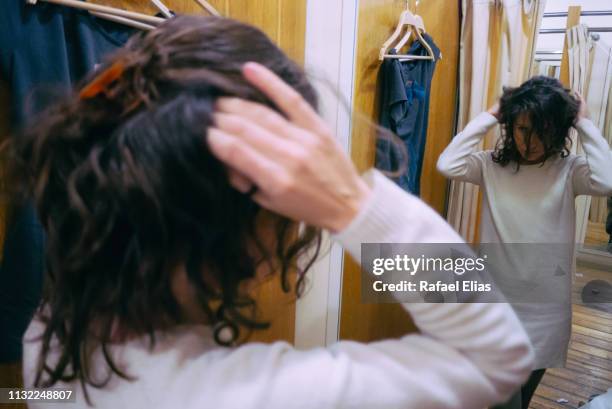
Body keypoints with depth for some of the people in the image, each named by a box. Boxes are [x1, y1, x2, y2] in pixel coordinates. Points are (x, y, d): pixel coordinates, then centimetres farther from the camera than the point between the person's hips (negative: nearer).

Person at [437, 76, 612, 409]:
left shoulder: (569, 170, -6)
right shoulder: (492, 165, -5)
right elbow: (447, 165, -22)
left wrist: (585, 124, -16)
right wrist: (488, 117, -16)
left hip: (545, 306, 1)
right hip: (496, 300, -1)